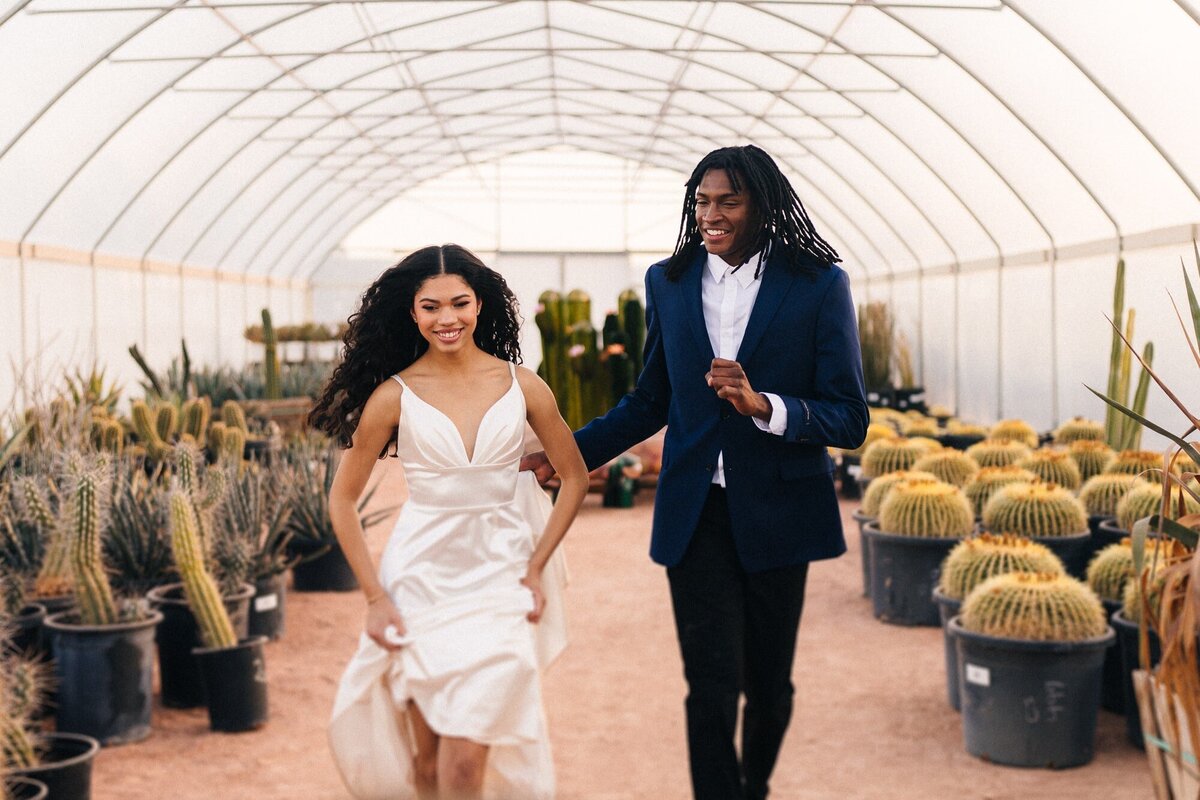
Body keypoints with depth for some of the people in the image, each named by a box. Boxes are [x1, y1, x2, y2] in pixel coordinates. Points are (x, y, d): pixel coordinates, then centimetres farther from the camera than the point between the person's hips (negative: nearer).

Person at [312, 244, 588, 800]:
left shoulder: (522, 386, 0)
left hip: (497, 581, 0)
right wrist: (374, 597, -3)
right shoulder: (394, 395, -4)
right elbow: (342, 499, 3)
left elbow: (574, 477, 10)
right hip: (419, 582, 0)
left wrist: (535, 568, 3)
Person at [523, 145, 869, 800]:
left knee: (769, 685, 14)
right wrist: (567, 452, 5)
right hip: (695, 516, 1)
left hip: (775, 514, -1)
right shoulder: (669, 284, 6)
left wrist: (762, 405, -25)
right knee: (712, 689, -6)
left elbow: (850, 420, -8)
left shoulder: (817, 285, -5)